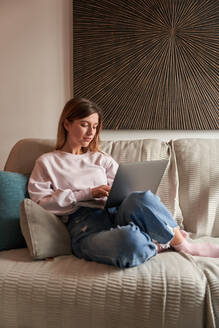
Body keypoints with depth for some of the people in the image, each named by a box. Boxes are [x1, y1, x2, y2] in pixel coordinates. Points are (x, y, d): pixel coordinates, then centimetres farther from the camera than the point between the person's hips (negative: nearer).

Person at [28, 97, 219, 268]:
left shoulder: (101, 159, 26)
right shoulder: (46, 162, 14)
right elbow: (40, 202, 1)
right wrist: (88, 194, -5)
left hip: (114, 216, 4)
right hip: (85, 228, -3)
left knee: (142, 198, -34)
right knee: (130, 240, -40)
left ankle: (180, 241, -11)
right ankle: (158, 245, -8)